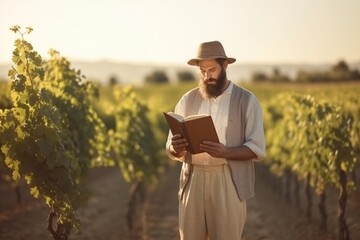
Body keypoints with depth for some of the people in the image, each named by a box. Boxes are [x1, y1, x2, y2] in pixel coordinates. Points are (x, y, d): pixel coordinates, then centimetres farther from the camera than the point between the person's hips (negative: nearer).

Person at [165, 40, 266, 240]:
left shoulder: (247, 100, 0)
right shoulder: (188, 100, 9)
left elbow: (257, 148, -4)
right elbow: (172, 150, 9)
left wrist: (225, 152, -22)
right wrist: (176, 147, -16)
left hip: (228, 182, -3)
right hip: (193, 180, 3)